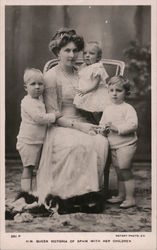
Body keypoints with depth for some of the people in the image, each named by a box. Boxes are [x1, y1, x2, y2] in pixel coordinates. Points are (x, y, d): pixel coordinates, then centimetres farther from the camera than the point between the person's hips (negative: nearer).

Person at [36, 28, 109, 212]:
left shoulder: (80, 73, 14)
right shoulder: (51, 76, -4)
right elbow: (52, 116, -7)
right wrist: (77, 125, -18)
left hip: (83, 124, 5)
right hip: (59, 128, -5)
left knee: (102, 142, -27)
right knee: (82, 144, -35)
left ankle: (93, 187, -17)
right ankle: (76, 192, -22)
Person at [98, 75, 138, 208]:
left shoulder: (128, 108, -10)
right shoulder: (107, 109, 11)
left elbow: (133, 125, -21)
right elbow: (102, 123, 19)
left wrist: (117, 128, -25)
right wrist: (102, 128, -4)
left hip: (126, 144, -7)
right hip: (113, 145, 7)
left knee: (125, 170, -5)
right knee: (119, 171, 16)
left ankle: (130, 198, 5)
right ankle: (121, 195, 29)